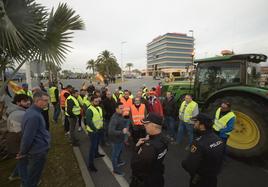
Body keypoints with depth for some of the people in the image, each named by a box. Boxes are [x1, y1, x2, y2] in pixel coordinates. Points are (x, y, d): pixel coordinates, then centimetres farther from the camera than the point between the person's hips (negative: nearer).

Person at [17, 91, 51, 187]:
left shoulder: (33, 111, 2)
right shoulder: (34, 116, -30)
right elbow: (27, 137, -27)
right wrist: (22, 153, -12)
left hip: (36, 148, 9)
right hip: (38, 150, -9)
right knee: (33, 177, 13)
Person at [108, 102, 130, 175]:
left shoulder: (120, 115, -3)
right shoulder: (114, 118, -31)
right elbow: (111, 131, -36)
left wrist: (126, 131, 9)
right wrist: (122, 132, -37)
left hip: (121, 138, 9)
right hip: (116, 139, -9)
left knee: (120, 150, 29)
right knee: (115, 153, 12)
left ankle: (119, 161, 55)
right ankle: (115, 169, 32)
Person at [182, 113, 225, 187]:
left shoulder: (199, 143, -34)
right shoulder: (218, 139, -10)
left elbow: (188, 166, -34)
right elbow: (218, 159, 4)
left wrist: (183, 162, -14)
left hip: (200, 181, -6)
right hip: (213, 178, 6)